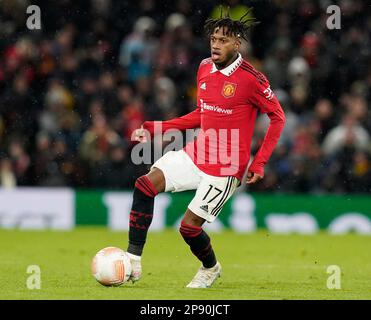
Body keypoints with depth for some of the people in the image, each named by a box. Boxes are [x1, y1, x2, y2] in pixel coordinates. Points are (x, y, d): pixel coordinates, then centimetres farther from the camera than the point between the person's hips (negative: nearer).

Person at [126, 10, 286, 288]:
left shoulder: (251, 78, -15)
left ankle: (210, 268, 26)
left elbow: (278, 117, -7)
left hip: (226, 167, -7)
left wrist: (259, 163, -10)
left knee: (189, 226, -7)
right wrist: (155, 129, 11)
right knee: (145, 185, -13)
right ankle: (133, 261, -9)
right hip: (197, 153, 7)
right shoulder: (204, 69, 6)